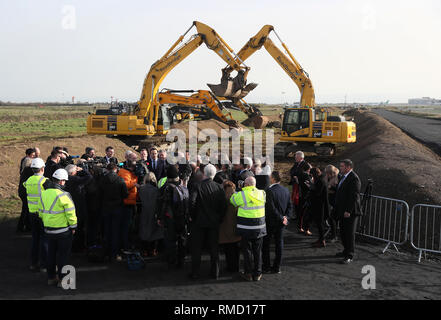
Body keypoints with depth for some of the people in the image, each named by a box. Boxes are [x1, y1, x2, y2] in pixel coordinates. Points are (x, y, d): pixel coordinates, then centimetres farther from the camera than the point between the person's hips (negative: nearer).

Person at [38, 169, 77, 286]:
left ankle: (51, 277, 27)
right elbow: (70, 212, -16)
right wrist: (73, 226, -4)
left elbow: (41, 212, 12)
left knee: (51, 254, 17)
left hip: (49, 230, 6)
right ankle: (62, 279, 11)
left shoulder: (44, 194, 4)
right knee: (63, 255, 5)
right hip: (63, 230, -6)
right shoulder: (63, 195, -18)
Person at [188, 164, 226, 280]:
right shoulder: (219, 187, -3)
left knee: (196, 248, 7)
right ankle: (215, 272, 16)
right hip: (214, 222, 2)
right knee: (214, 248, 12)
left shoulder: (198, 186, -11)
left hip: (199, 222, -2)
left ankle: (195, 272, 11)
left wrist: (192, 216, -3)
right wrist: (219, 219, 8)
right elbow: (224, 205, -3)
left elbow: (192, 202, -18)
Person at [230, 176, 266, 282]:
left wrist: (237, 190, 14)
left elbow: (231, 200, 0)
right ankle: (257, 274, 19)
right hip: (259, 227, 3)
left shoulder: (241, 195, -13)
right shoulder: (262, 193, 0)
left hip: (246, 227, -3)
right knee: (257, 250, 13)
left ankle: (248, 273, 13)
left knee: (246, 250, 9)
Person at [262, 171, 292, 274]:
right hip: (280, 223, 6)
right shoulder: (286, 190, 3)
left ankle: (266, 267, 12)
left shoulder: (269, 191, -19)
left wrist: (282, 218, -14)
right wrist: (286, 217, -2)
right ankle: (277, 267, 18)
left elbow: (272, 208, -22)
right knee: (279, 243, 12)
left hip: (270, 222, -6)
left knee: (265, 244, 8)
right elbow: (290, 206, 5)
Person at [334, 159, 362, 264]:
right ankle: (346, 251, 30)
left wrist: (348, 211, -22)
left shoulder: (354, 178, -17)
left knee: (349, 234, -3)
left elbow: (354, 196, -21)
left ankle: (349, 256, 4)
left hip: (350, 212, -10)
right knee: (343, 232, 17)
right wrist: (337, 208, 19)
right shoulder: (344, 177, 14)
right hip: (342, 211, 10)